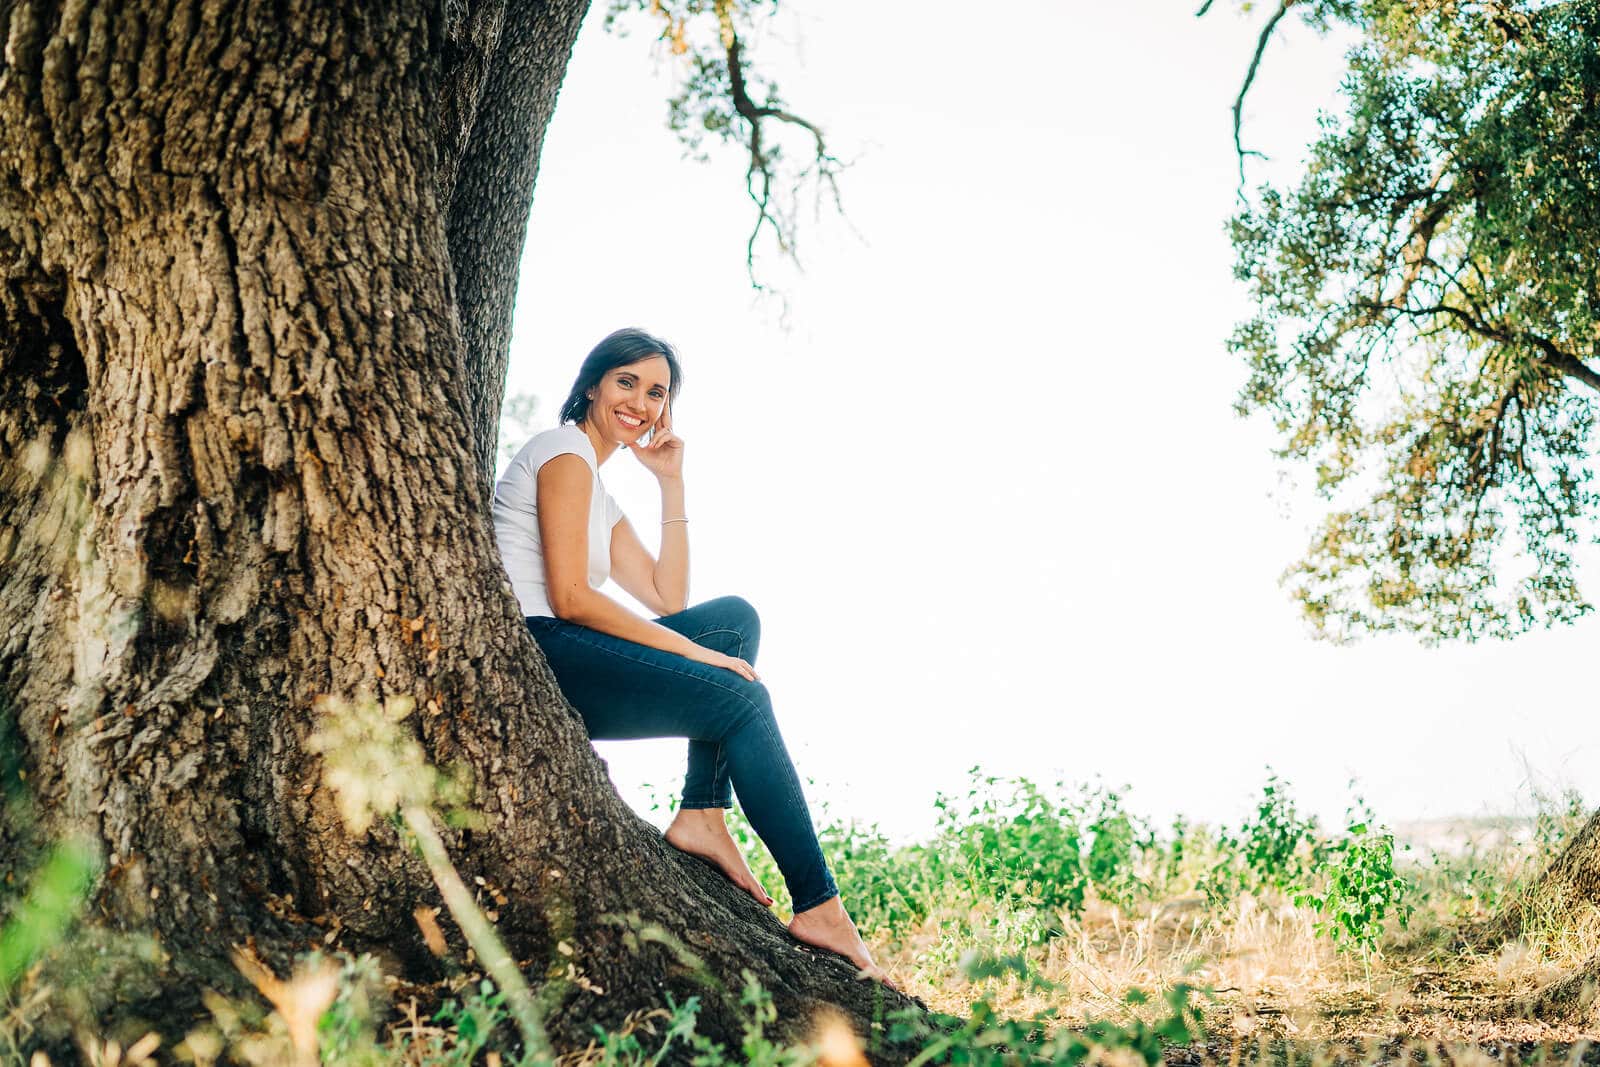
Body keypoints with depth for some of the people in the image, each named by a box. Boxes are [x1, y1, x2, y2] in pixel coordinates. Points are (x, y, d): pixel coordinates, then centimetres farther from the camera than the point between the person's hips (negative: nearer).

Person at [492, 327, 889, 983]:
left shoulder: (601, 498, 26)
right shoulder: (565, 452, -2)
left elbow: (668, 598, 18)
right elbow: (569, 598, -14)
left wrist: (672, 483, 17)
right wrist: (692, 652, -13)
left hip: (550, 675, 9)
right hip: (529, 652, -9)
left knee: (736, 618, 4)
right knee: (741, 699, -15)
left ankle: (702, 814, -8)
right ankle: (818, 905, -14)